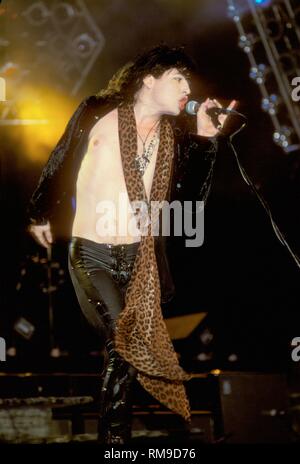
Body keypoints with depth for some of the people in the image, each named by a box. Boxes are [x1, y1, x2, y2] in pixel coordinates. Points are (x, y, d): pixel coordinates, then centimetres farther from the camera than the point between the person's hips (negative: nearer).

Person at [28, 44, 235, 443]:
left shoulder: (176, 137, 5)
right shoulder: (98, 114, -3)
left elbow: (193, 196, 0)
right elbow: (60, 164, 8)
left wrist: (206, 139, -7)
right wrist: (41, 214, 17)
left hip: (141, 259, 3)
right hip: (92, 253, -3)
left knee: (125, 351, 7)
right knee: (124, 347, -16)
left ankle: (113, 437, 23)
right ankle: (116, 435, 1)